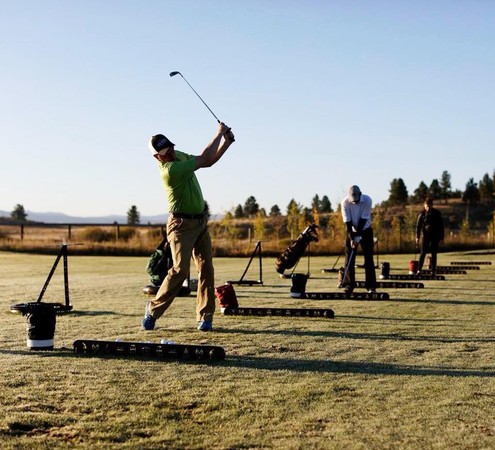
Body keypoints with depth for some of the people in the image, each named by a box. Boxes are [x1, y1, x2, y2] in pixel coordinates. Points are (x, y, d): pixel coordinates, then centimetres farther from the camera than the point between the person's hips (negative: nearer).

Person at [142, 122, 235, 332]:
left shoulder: (180, 156, 4)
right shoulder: (170, 170, -24)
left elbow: (209, 161, 13)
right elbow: (203, 159, -21)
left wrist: (226, 142, -1)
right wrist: (219, 133, -11)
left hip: (201, 221, 8)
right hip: (181, 225, -8)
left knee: (206, 268, 1)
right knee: (180, 270, -15)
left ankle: (205, 317, 5)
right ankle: (154, 309, 3)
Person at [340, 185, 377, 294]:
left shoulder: (367, 200, -22)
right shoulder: (345, 202, -19)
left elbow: (363, 220, -23)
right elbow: (347, 222, -19)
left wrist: (358, 236, -24)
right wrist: (351, 238, -23)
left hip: (365, 230, -1)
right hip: (351, 231, 1)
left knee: (368, 258, -5)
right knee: (349, 258, -3)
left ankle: (371, 286, -4)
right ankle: (350, 284, 5)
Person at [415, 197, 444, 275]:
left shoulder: (437, 213, 1)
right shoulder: (422, 214, 0)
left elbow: (441, 226, 4)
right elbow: (418, 226, -1)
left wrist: (441, 238, 0)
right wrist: (417, 237, -11)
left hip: (435, 236, 0)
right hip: (426, 236, 0)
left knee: (434, 254, 3)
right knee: (422, 253, -7)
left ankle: (433, 271, 8)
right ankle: (419, 270, -5)